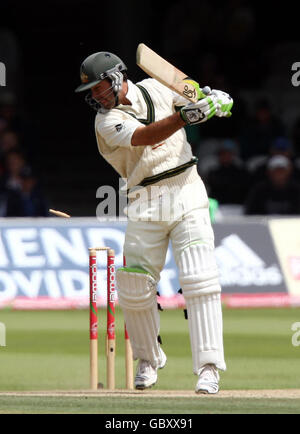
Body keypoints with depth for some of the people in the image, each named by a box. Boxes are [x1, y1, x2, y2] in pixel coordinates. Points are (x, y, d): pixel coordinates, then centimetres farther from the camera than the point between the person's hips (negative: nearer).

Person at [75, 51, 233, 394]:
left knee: (199, 280, -13)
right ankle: (149, 359, 25)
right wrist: (185, 115, -38)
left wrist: (212, 99, -2)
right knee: (134, 289, -1)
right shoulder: (107, 121, -5)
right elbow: (144, 137, -23)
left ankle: (208, 368, -16)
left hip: (187, 191, 1)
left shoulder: (153, 89, 8)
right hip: (145, 204, -1)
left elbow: (186, 101, 22)